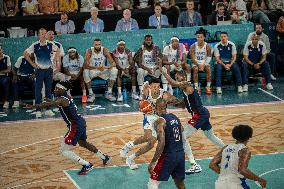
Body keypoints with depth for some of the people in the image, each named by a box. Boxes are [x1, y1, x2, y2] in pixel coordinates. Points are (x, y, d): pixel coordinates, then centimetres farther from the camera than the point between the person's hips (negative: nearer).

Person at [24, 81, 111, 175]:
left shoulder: (62, 99, -20)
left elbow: (49, 104, -37)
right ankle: (104, 157, 50)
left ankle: (87, 165, -4)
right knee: (83, 143, 34)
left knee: (64, 150, -4)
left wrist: (33, 106, -40)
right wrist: (50, 101, 17)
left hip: (76, 126, -10)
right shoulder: (67, 97, 8)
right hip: (81, 123, 10)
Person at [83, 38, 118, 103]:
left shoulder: (104, 50, -12)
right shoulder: (89, 51, -16)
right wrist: (96, 67, -43)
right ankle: (91, 94, -18)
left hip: (103, 70, 2)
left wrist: (107, 67, -41)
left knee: (114, 70, -24)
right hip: (92, 71, -2)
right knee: (85, 72, -34)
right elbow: (86, 65, -26)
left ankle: (109, 93, -11)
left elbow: (113, 63, -18)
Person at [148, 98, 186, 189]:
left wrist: (152, 162, -19)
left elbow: (161, 143, -21)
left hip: (168, 155, -7)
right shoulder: (175, 117, 10)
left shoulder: (160, 120, -13)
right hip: (181, 154, 7)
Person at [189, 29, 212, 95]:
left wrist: (203, 65, -20)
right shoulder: (193, 46, -7)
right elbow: (192, 58, -9)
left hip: (205, 63, 0)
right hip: (196, 63, 0)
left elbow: (209, 57, -6)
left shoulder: (207, 46, -6)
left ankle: (208, 87, -26)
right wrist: (198, 65, -21)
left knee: (208, 69, -30)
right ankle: (196, 87, -31)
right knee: (195, 69, -32)